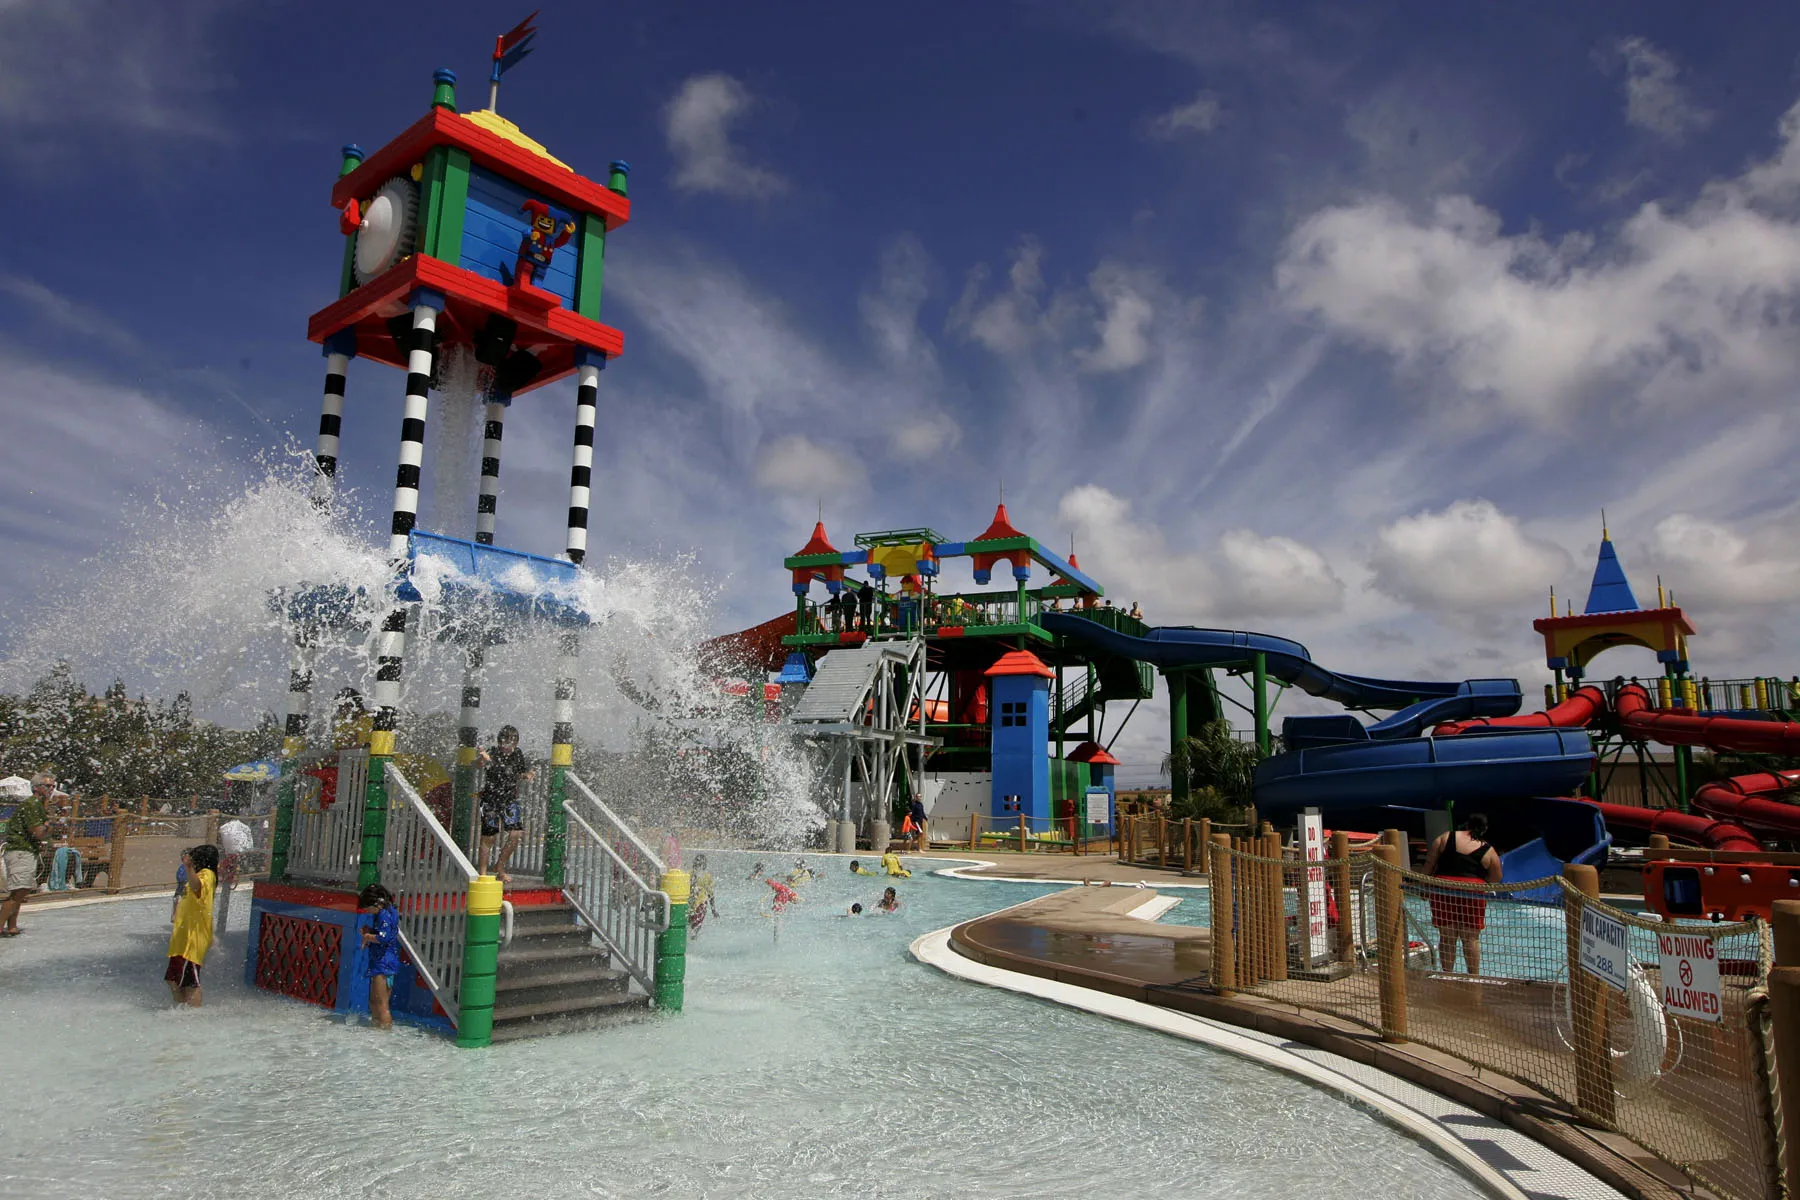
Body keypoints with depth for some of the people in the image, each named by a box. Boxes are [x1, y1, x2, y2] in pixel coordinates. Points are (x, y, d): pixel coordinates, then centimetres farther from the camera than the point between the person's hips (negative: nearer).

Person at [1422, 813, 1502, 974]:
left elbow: (1429, 865, 5)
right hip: (1472, 894, -1)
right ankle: (1474, 977, 13)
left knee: (1446, 937, 7)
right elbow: (1495, 880, 9)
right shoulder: (1489, 852, 5)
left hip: (1443, 891, 1)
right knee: (1471, 938, 7)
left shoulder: (1445, 838, 6)